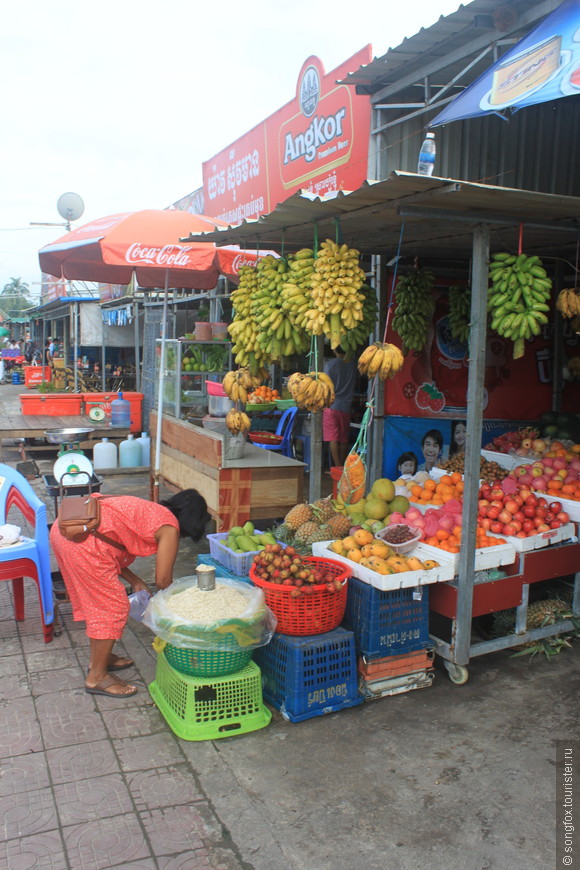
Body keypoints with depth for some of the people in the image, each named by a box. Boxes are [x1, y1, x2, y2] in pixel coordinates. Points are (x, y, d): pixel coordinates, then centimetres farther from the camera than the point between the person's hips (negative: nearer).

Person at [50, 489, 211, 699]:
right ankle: (97, 677, 15)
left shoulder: (150, 510, 24)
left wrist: (134, 580, 23)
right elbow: (162, 580, 4)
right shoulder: (169, 528, 0)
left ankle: (98, 658, 39)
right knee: (113, 607, 3)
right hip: (83, 541, -10)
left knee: (95, 599, 24)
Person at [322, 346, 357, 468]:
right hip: (346, 406, 4)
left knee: (333, 439, -3)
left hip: (331, 404, -4)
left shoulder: (330, 364, -8)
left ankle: (338, 467, -7)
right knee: (343, 440, 11)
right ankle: (343, 466, 16)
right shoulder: (352, 364, 2)